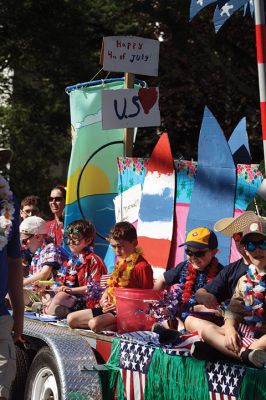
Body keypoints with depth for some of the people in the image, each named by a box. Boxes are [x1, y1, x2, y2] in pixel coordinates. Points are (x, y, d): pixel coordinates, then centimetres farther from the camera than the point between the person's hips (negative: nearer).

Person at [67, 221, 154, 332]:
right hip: (110, 308, 11)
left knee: (95, 324, -34)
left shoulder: (142, 267, -11)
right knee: (71, 319, 1)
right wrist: (103, 299, 7)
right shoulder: (120, 264, 18)